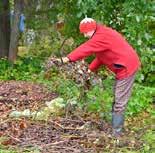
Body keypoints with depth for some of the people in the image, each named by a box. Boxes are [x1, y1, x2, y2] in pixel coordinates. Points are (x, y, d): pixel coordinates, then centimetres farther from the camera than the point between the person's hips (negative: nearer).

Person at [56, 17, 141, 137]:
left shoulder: (102, 36, -19)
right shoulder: (103, 34, 14)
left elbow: (86, 48, -30)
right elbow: (100, 56, 15)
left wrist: (68, 59, -37)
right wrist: (90, 70, 5)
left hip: (126, 68, -11)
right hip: (128, 65, 11)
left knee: (120, 102, -6)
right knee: (118, 100, 17)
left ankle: (116, 133, 0)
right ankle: (116, 128, 26)